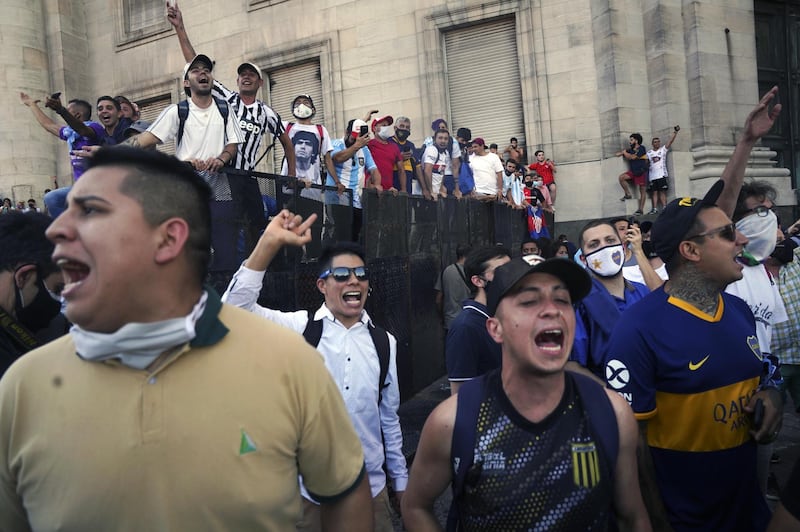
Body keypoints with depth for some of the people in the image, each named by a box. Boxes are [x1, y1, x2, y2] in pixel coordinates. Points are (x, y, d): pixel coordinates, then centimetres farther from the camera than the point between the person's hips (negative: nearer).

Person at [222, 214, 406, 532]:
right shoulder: (299, 328, -9)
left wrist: (400, 479, 14)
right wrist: (270, 243, -33)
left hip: (370, 488, 2)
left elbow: (389, 417, 7)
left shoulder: (384, 342, -2)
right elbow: (235, 307, -23)